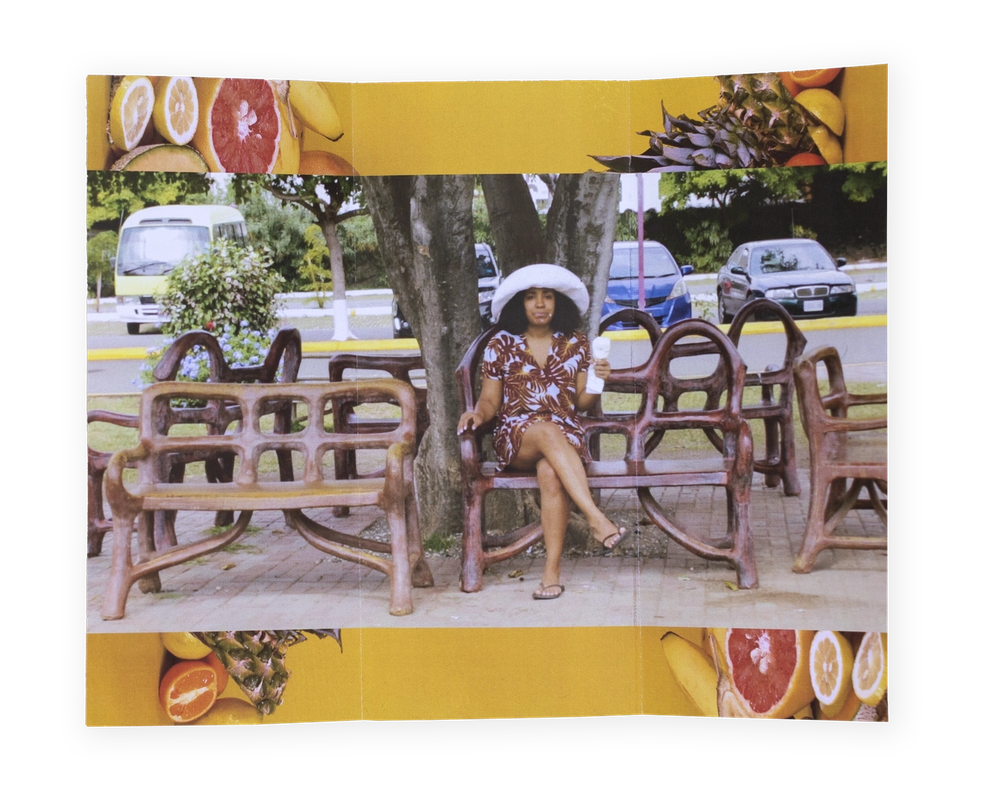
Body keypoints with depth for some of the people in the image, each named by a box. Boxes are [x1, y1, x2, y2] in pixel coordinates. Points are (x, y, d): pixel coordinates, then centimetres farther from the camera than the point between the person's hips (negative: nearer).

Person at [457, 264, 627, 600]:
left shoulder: (575, 344, 10)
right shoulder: (501, 346, 7)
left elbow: (582, 402, 12)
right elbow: (490, 400, 8)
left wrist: (597, 383, -9)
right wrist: (478, 413, -14)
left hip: (566, 436, 1)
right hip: (515, 438, -1)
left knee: (550, 472, -37)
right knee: (549, 432, -39)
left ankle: (552, 572, -37)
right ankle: (598, 520, -48)